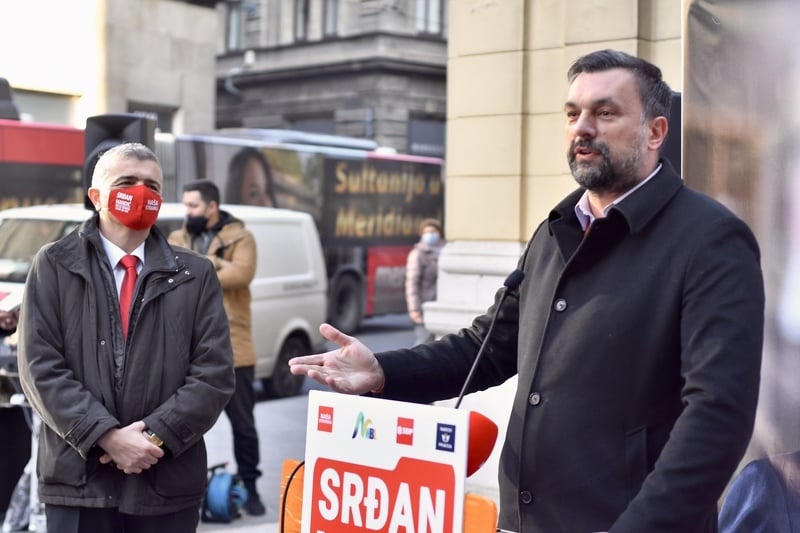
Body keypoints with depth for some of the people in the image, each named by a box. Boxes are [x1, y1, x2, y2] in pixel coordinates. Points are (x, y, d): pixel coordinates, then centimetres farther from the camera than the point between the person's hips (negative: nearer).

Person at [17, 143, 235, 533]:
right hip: (78, 478, -1)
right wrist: (106, 436, -14)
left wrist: (157, 435, -12)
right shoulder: (54, 265, 4)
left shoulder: (196, 275, 7)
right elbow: (40, 368, -4)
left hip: (168, 481, 1)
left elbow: (214, 373, 0)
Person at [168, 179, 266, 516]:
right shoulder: (178, 237, 13)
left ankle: (249, 489, 17)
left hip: (231, 346, -3)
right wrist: (214, 264, -18)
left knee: (243, 423, 6)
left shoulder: (240, 237, 0)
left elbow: (242, 273, -17)